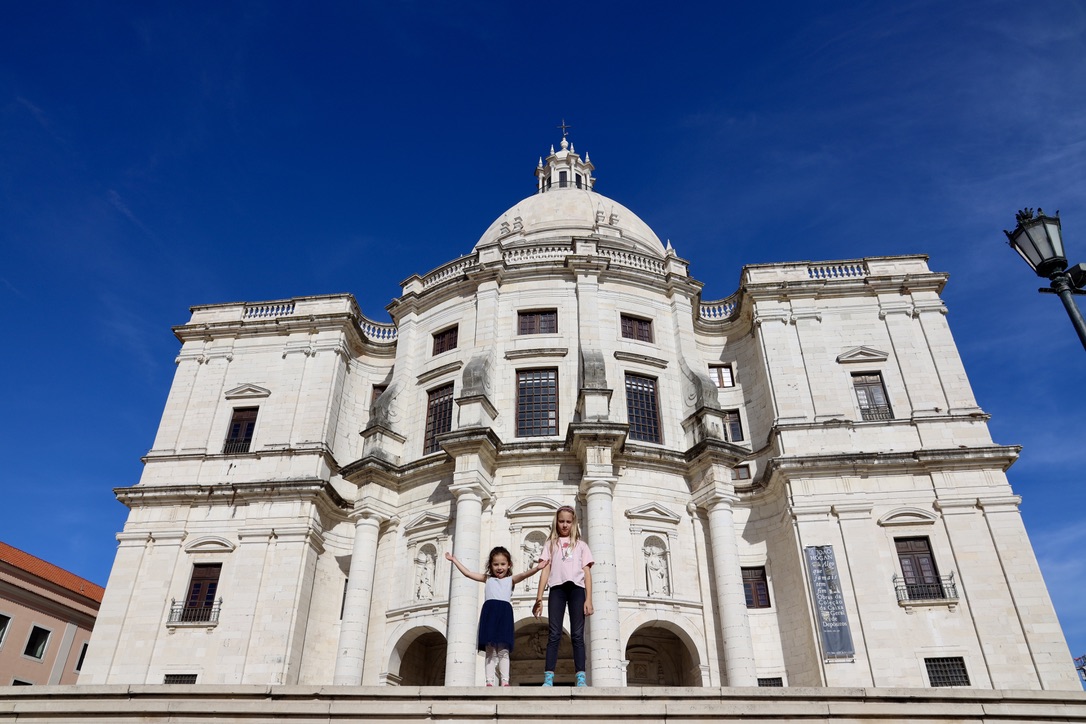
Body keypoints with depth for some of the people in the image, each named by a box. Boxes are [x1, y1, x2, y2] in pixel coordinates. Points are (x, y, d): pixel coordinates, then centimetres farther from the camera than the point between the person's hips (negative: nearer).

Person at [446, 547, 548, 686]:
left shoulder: (510, 579, 16)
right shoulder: (487, 579, 20)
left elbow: (523, 575, -3)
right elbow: (467, 573, 20)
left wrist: (536, 568, -22)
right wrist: (454, 560, 20)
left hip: (504, 614, -1)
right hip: (489, 614, 1)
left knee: (503, 651, -3)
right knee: (490, 650, -1)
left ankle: (505, 682, -4)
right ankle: (489, 682, -2)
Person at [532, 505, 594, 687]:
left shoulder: (581, 544, 17)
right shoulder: (551, 544, 17)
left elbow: (587, 572, 10)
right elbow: (545, 570, 9)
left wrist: (588, 599, -1)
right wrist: (539, 597, -1)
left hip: (576, 588, 0)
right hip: (557, 588, 0)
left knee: (577, 635, -2)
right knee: (554, 634, -4)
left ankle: (581, 679, -3)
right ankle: (548, 678, -6)